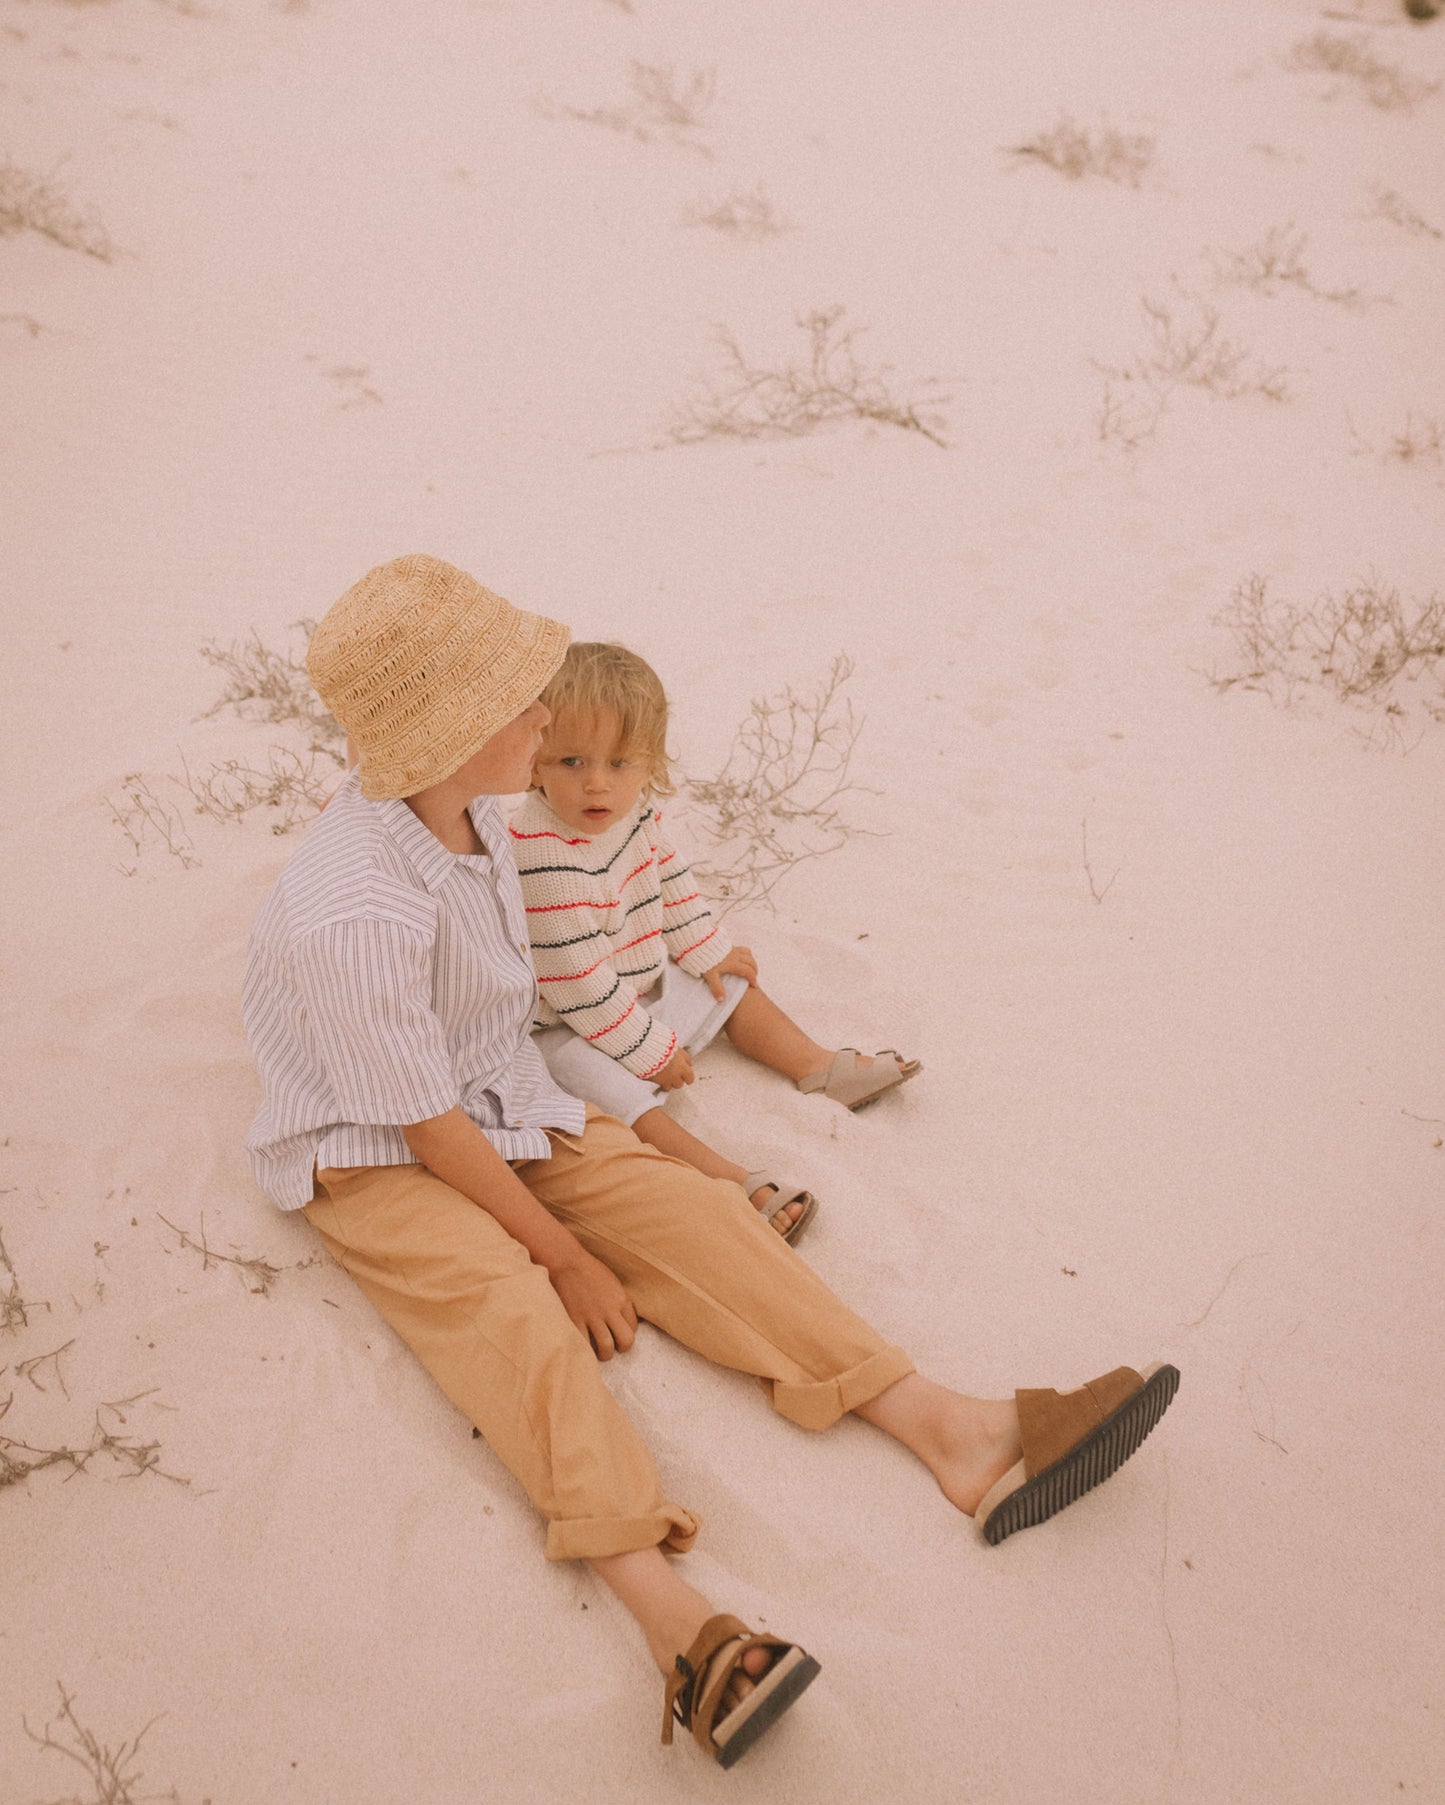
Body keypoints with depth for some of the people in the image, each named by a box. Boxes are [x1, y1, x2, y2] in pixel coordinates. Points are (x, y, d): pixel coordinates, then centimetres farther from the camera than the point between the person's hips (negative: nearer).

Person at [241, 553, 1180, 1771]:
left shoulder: (466, 802, -6)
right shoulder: (353, 916, -31)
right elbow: (429, 1131, -24)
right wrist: (566, 1253, -16)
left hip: (504, 1100, 7)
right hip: (372, 1159, -7)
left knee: (684, 1207, -13)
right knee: (506, 1305, -33)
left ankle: (951, 1432, -21)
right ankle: (677, 1623, -52)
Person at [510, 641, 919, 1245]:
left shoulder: (633, 810, -11)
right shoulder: (545, 862, -37)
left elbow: (669, 877, 10)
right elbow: (579, 987, -31)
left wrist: (708, 950, 16)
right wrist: (650, 1049, -22)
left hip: (644, 980, 9)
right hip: (570, 1028, -9)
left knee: (730, 986, 16)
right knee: (621, 1097, -28)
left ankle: (821, 1067, 28)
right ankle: (740, 1185, -32)